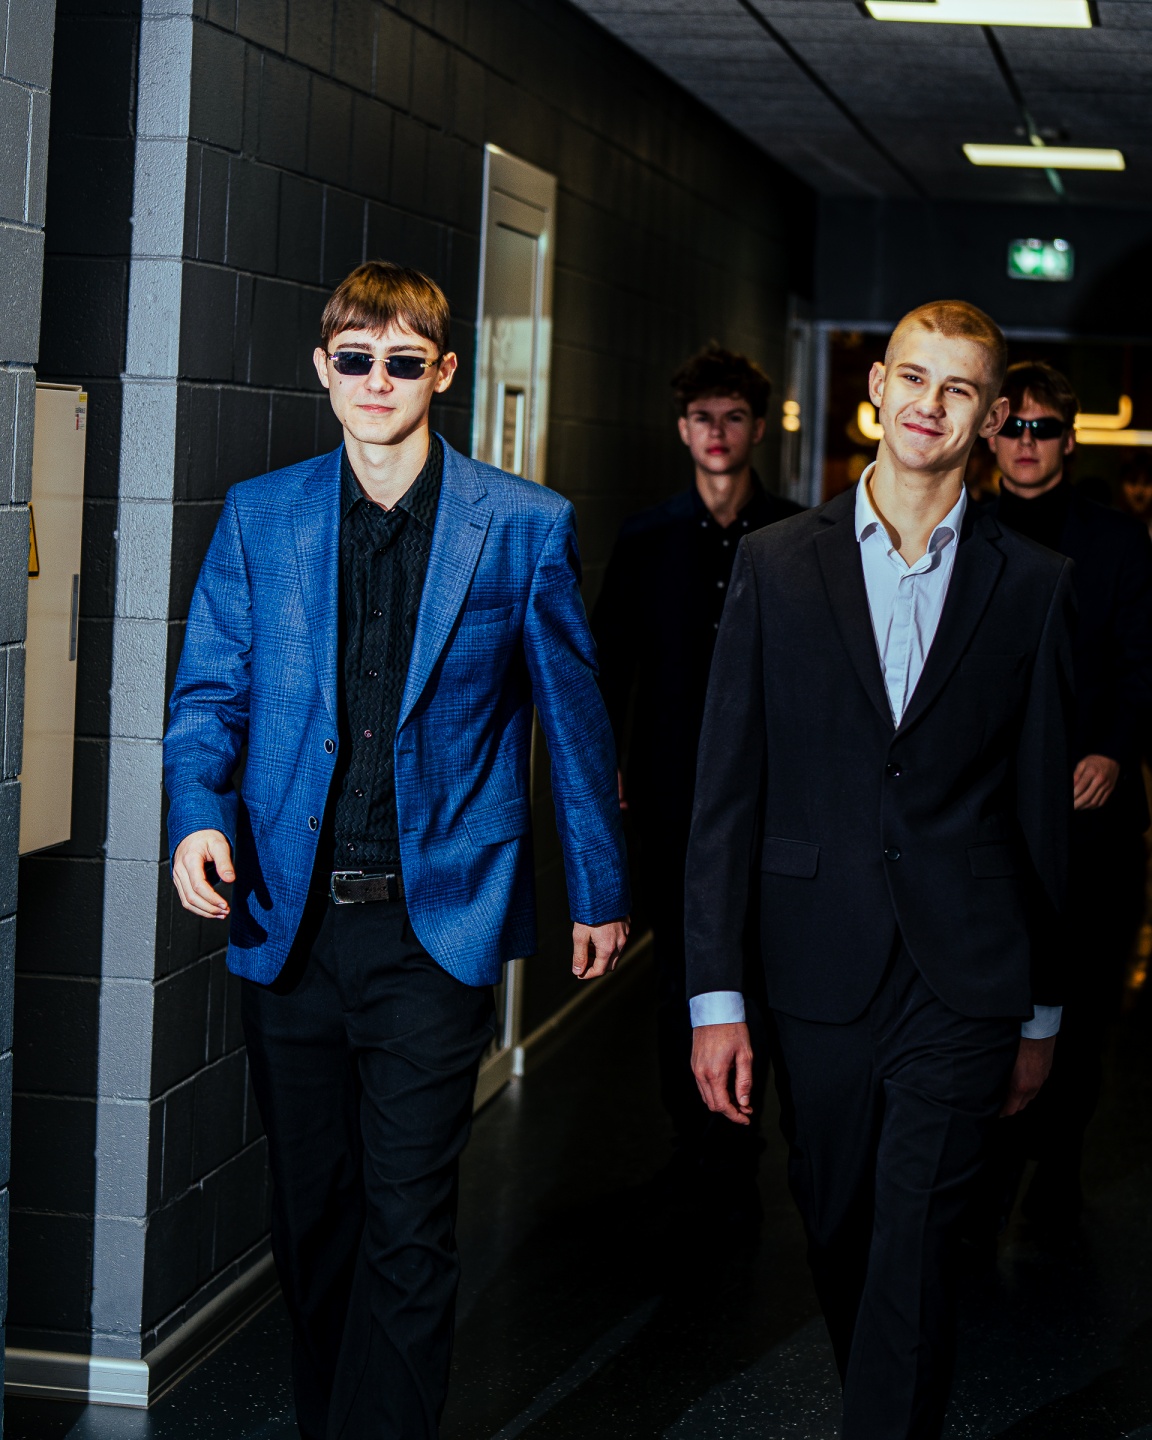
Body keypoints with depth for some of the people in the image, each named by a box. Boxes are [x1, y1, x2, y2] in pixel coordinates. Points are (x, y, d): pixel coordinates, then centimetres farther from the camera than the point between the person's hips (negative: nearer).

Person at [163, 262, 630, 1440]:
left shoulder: (525, 526, 0)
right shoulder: (258, 517, 6)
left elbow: (572, 714, 6)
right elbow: (208, 691, 7)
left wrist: (598, 889, 11)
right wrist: (198, 815, -13)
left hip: (435, 922, -3)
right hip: (287, 915, 3)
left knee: (407, 1230, -4)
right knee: (309, 1212, 13)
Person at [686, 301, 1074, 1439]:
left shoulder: (1032, 585, 2)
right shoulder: (777, 565, 2)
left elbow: (1041, 805, 6)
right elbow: (726, 788, 0)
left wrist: (1042, 1010, 9)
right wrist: (714, 992, -4)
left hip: (965, 981, -1)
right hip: (819, 972, 2)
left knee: (911, 1256, -4)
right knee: (836, 1231, 15)